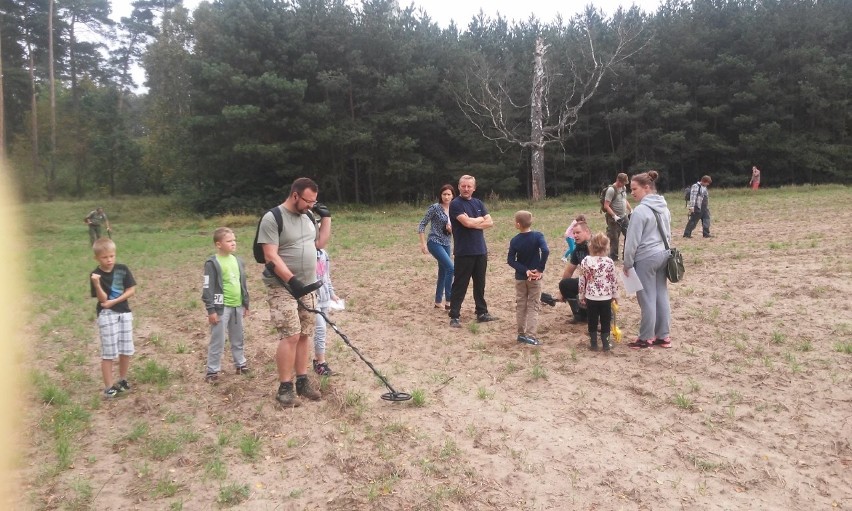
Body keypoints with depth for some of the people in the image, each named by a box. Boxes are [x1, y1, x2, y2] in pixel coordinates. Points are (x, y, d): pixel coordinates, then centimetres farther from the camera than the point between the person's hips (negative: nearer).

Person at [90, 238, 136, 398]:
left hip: (124, 313, 3)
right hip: (106, 315, -3)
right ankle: (108, 387, 9)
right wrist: (97, 284, -31)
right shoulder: (95, 275, -9)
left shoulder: (123, 269, -2)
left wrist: (114, 301, -12)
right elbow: (103, 299, -15)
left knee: (126, 350, 10)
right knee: (108, 353, 0)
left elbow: (131, 290, -2)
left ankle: (122, 380, 28)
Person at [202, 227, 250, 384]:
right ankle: (212, 371, 10)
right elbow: (207, 288, -12)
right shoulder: (212, 263, -11)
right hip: (221, 307, -6)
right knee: (217, 341, 1)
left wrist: (246, 304, 18)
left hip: (237, 306, 6)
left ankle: (240, 364, 31)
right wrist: (211, 310, -14)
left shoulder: (238, 261, 8)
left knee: (238, 339, 18)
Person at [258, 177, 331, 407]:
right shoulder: (272, 218, -13)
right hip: (283, 288, -7)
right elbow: (271, 256, -19)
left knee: (304, 335, 9)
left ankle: (302, 381, 18)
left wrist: (326, 217, 7)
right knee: (290, 336, -11)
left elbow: (320, 243, 17)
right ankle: (284, 387, -1)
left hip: (307, 287, 7)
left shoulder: (307, 216, 10)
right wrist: (292, 280, -28)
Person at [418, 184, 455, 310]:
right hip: (435, 243, -7)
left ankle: (438, 302, 22)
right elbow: (422, 225, -10)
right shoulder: (435, 208, -11)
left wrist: (451, 229, -6)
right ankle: (448, 301, -12)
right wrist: (423, 243, -15)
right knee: (451, 268, -18)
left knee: (443, 272, 11)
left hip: (446, 244, 7)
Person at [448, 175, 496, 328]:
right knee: (460, 285, -2)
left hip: (481, 251, 6)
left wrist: (473, 223, -10)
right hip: (464, 252, -6)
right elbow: (467, 222, -21)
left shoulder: (478, 203, 12)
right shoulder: (455, 204, -8)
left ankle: (482, 313, 23)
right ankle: (454, 317, 4)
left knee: (480, 284, 13)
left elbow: (490, 223, 4)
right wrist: (480, 219, -2)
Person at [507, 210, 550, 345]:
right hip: (535, 278, -2)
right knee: (533, 306, 4)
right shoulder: (538, 236, -11)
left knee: (520, 306, 13)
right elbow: (545, 251, -26)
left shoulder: (514, 240, -6)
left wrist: (525, 270, -12)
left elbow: (511, 260, -11)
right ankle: (530, 335, -4)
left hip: (520, 278, 2)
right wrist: (540, 269, -18)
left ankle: (521, 334, 20)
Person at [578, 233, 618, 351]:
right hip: (606, 297, -1)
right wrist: (615, 295, 11)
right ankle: (606, 344, 16)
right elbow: (614, 280, -3)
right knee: (605, 321, 10)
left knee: (592, 321, 10)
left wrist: (581, 296, 9)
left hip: (591, 297, 1)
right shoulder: (609, 262, -10)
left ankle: (593, 344, 16)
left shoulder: (585, 261, -7)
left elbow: (582, 281, -2)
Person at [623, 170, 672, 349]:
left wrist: (627, 263, -8)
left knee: (647, 299, 1)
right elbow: (668, 234, 16)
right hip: (663, 255, 8)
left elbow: (633, 240, -16)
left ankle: (647, 338, 11)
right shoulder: (663, 207, 8)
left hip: (646, 258, -8)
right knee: (662, 295, 12)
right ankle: (663, 335, 20)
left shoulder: (641, 210, -18)